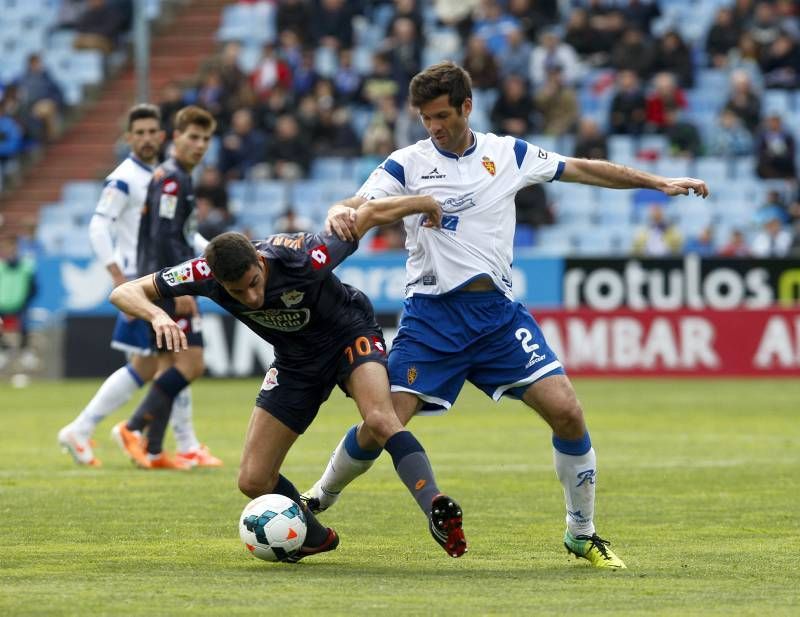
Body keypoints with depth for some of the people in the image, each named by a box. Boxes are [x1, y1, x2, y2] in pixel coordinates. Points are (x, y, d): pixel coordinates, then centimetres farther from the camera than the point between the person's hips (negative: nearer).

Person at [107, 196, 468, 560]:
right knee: (253, 481, -1)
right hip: (296, 363, 4)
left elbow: (371, 213, -22)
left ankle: (435, 510, -37)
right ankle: (315, 538, 24)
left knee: (379, 418, -36)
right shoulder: (205, 273, -28)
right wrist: (157, 316, -45)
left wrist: (425, 205, -7)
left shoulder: (302, 259, -36)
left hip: (350, 335, -4)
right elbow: (124, 293, -24)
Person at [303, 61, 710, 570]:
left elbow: (583, 169, 15)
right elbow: (356, 206, -9)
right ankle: (318, 500, 17)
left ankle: (582, 534, 6)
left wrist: (659, 183, 13)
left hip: (498, 312, 2)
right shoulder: (407, 164, 1)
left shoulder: (508, 155, 8)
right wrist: (341, 215, -34)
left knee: (567, 411, -11)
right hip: (432, 314, -2)